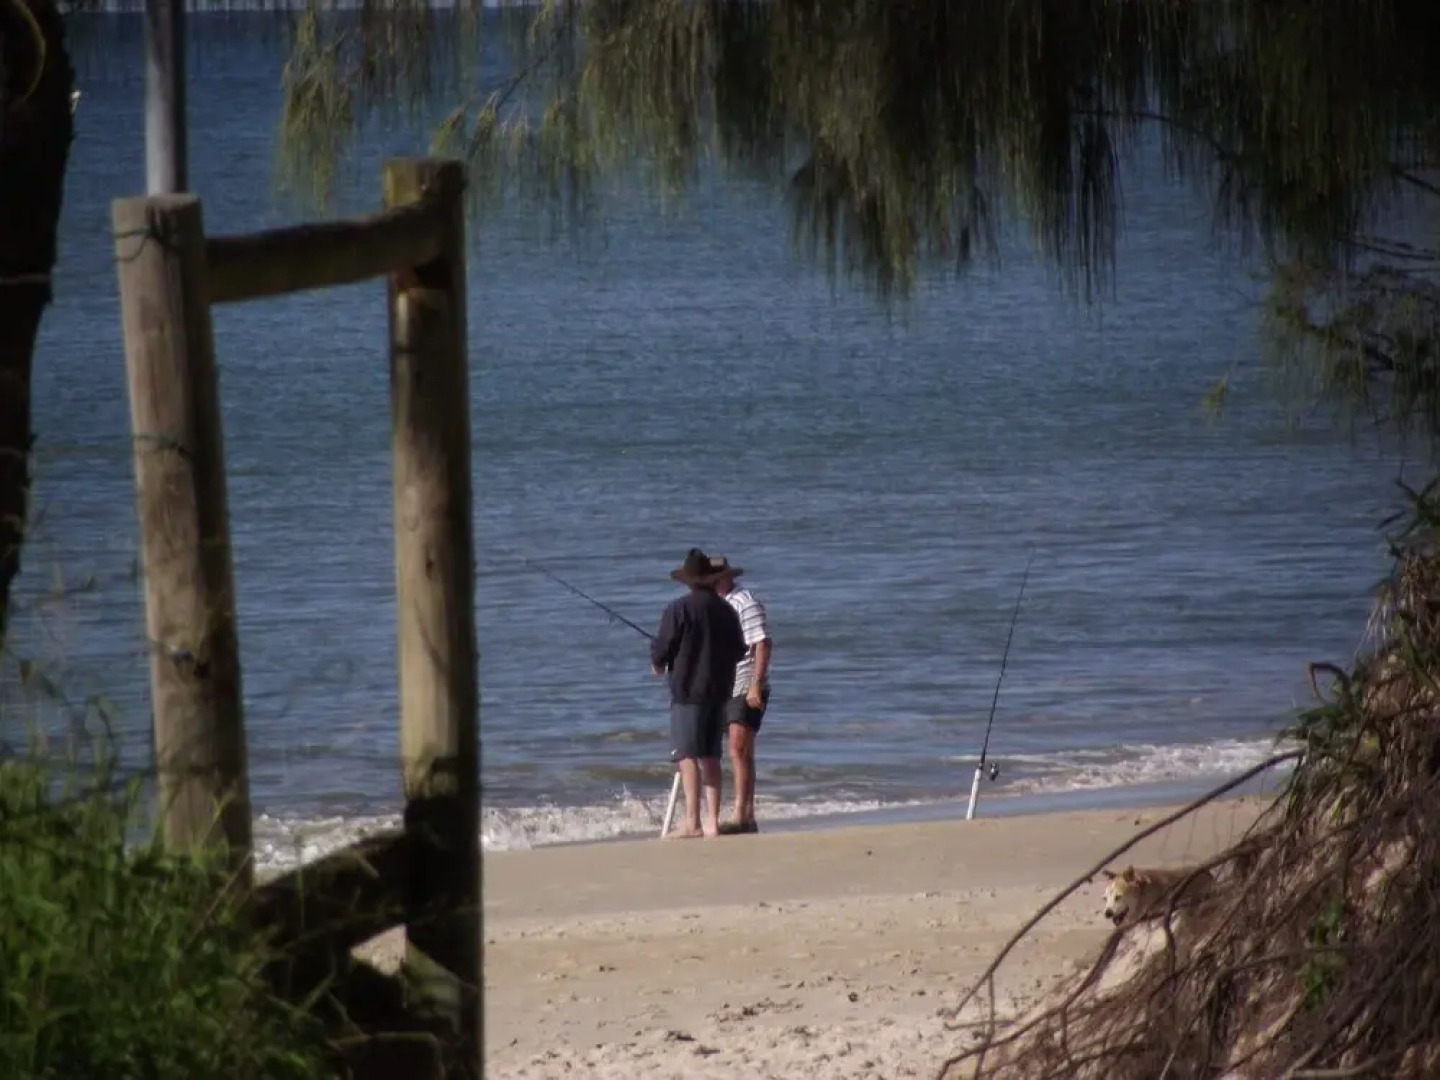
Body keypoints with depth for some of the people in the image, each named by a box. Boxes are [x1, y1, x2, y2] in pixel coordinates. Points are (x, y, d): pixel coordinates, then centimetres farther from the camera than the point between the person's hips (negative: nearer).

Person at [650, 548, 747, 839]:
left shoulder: (678, 609, -10)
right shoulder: (726, 610, 7)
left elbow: (662, 649, -10)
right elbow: (738, 651, 14)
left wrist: (658, 663, 12)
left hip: (688, 688, -6)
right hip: (719, 691, 6)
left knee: (687, 755, -7)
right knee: (710, 756, 11)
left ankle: (692, 823, -15)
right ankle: (712, 821, 9)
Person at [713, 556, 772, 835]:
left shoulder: (745, 602, -9)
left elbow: (762, 644, -15)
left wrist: (756, 686, -22)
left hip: (746, 689, -9)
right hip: (725, 691, 9)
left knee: (739, 751, -16)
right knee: (742, 754, 10)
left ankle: (740, 816, -21)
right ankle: (748, 817, 12)